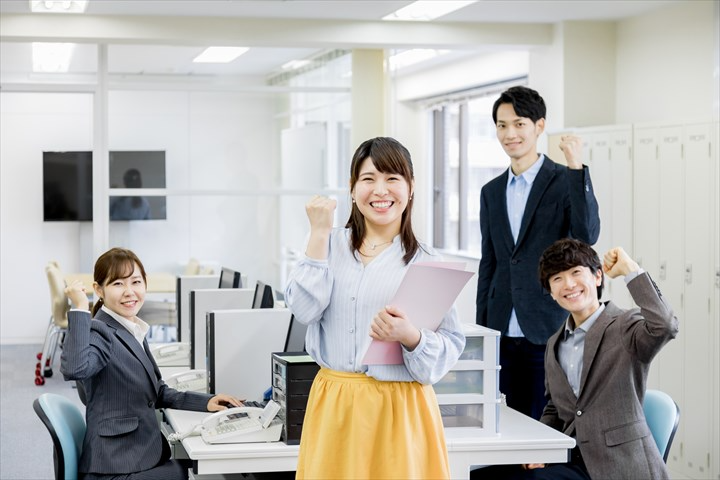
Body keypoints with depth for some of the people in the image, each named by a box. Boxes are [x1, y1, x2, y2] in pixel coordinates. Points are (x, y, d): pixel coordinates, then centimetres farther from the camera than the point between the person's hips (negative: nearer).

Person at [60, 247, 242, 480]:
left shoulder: (135, 332, 13)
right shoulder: (99, 332, -14)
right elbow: (74, 369, -36)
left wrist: (206, 402, 8)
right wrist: (80, 309, -31)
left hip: (144, 458, 9)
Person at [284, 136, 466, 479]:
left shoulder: (424, 262, -2)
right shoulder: (331, 245, 5)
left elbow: (452, 345, -4)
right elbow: (304, 309, -10)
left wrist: (409, 336, -23)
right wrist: (319, 234, -7)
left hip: (399, 409, -2)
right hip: (334, 404, 2)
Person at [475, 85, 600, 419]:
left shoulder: (564, 181, -2)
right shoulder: (492, 192, 14)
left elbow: (587, 235, -18)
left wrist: (576, 167, -23)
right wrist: (480, 329, 15)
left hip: (547, 332, -5)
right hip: (502, 334, 5)